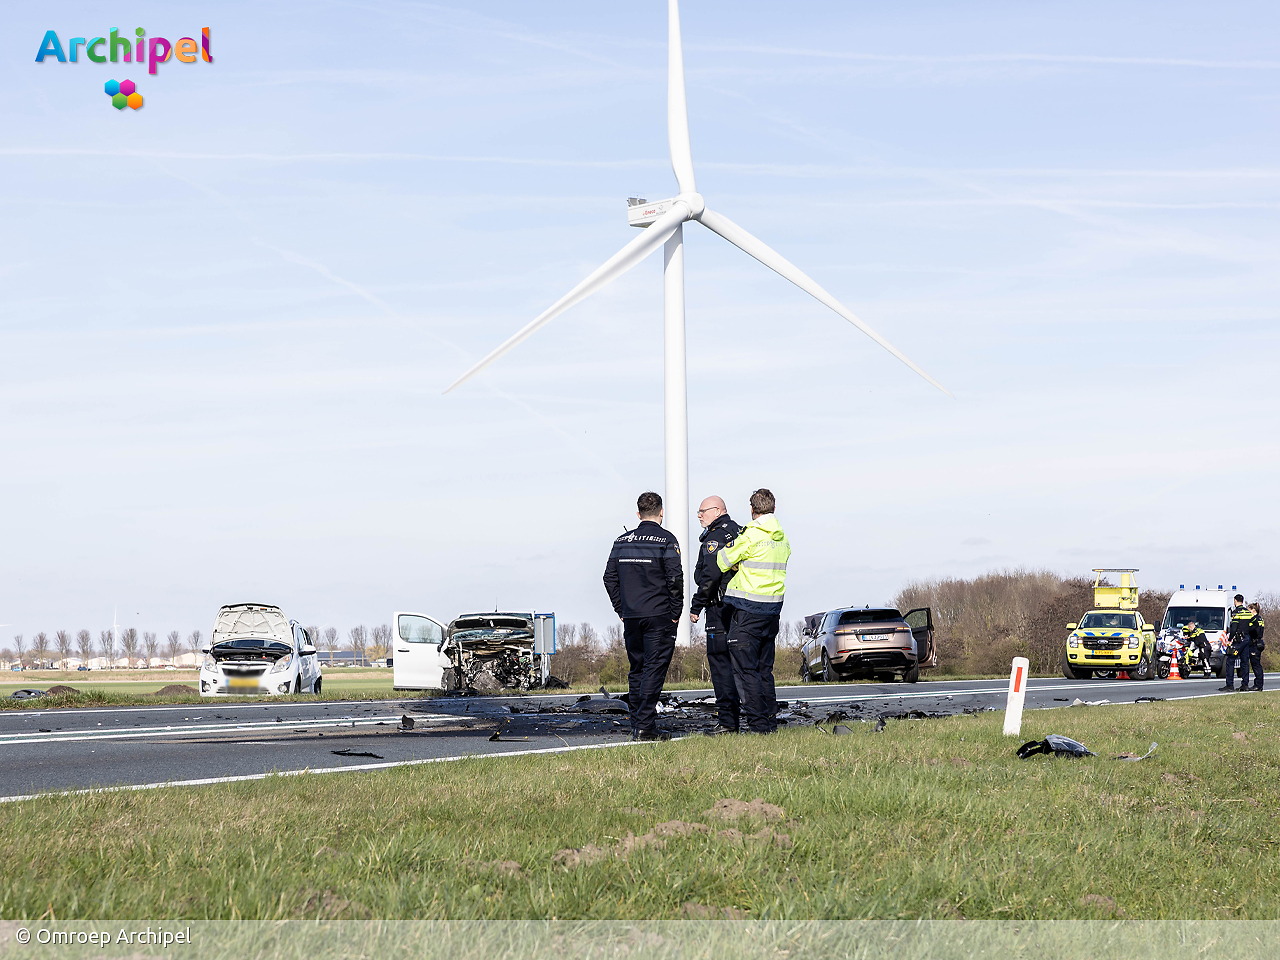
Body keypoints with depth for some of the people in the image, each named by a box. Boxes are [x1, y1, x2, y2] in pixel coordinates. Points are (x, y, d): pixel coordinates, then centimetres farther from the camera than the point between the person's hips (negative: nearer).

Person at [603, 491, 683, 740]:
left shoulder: (622, 541, 10)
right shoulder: (666, 540, -6)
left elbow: (610, 577, 11)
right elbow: (675, 578, -12)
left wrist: (622, 610, 15)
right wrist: (675, 612, -3)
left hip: (631, 617, 5)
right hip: (659, 617, -5)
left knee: (636, 670, 12)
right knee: (654, 669, -5)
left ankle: (637, 726, 13)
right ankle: (645, 725, -11)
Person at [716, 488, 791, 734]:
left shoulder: (750, 536, -12)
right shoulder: (782, 539, 11)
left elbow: (722, 563, -5)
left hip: (748, 611, -7)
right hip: (773, 609, 7)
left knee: (745, 668, -4)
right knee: (764, 669, 14)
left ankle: (758, 723, -8)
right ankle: (770, 721, 14)